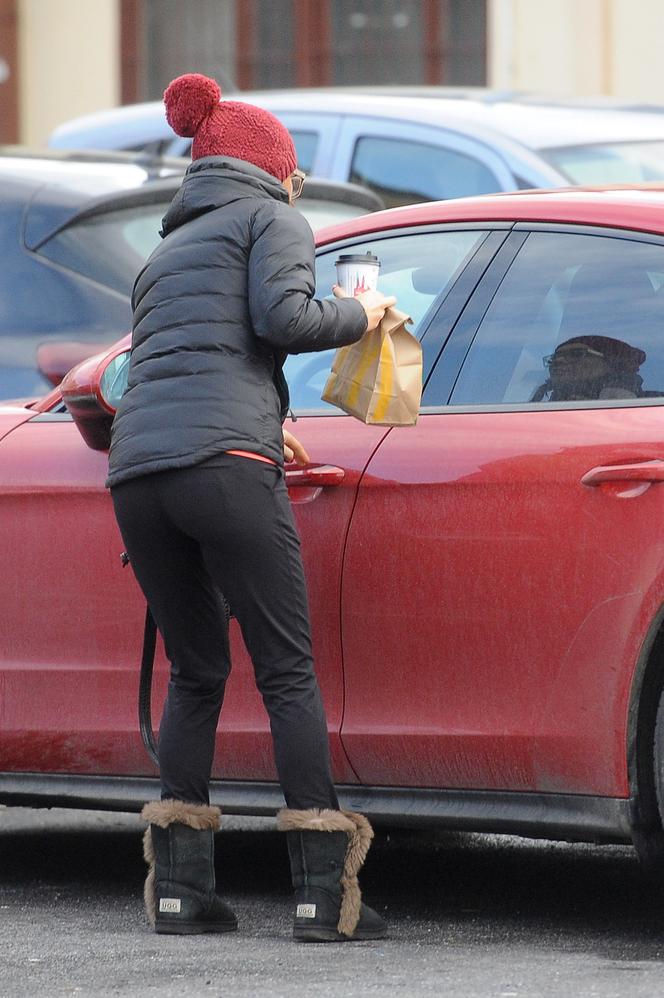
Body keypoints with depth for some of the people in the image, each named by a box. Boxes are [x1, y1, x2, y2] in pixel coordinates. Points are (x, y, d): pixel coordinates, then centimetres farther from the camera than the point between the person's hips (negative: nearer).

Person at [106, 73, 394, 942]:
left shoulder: (166, 252, 31)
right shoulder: (272, 218, 11)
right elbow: (282, 317, -6)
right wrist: (358, 314, 13)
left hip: (135, 474, 6)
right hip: (224, 466, -6)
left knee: (195, 673, 17)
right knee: (288, 672, -1)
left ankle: (180, 885, 10)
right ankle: (324, 893, -4)